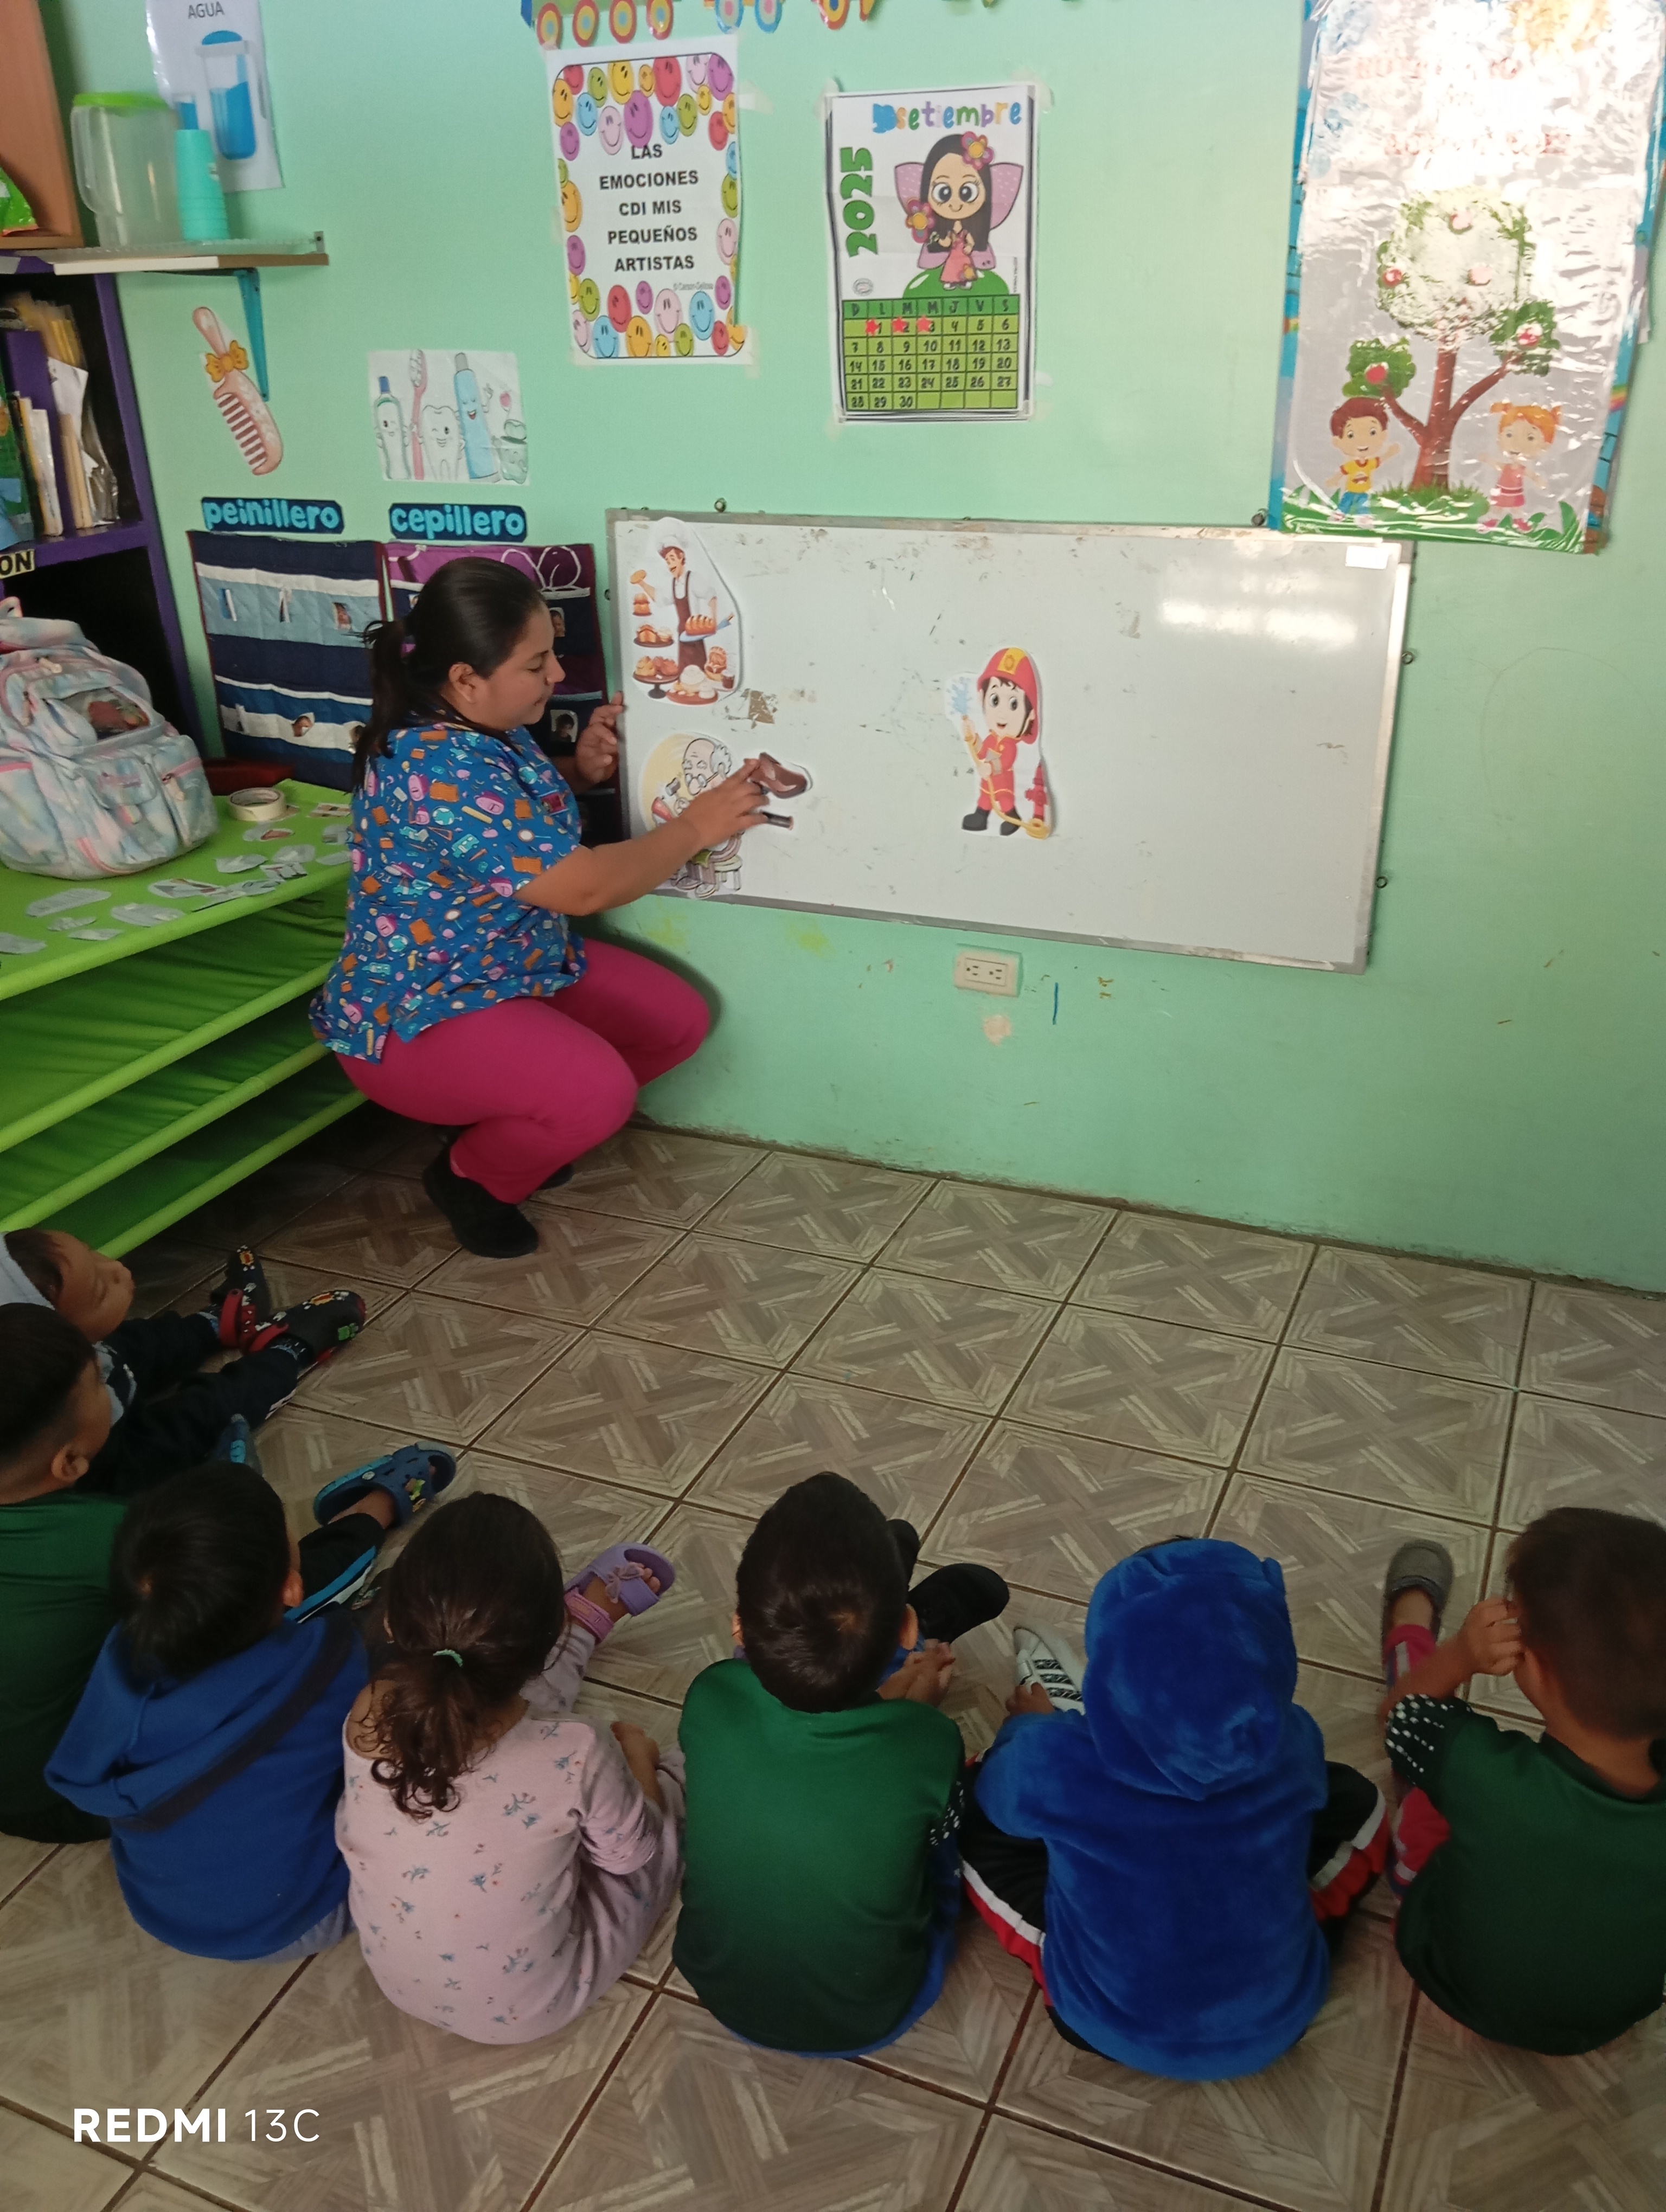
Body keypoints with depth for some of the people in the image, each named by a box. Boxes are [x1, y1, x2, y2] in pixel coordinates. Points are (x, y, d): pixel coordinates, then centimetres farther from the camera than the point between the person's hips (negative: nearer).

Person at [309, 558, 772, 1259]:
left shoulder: (485, 729, -1)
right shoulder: (439, 772, -31)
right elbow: (583, 887, -29)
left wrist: (581, 773, 0)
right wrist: (697, 826, -17)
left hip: (518, 966, 10)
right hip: (414, 1015, -10)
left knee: (679, 1020, 5)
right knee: (598, 1091, -31)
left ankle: (501, 1122, 19)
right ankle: (468, 1175, 1)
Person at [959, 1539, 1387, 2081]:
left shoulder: (1055, 1762, -31)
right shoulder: (1293, 1744, -25)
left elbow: (997, 1792, -4)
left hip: (1111, 2026, -1)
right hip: (1278, 2018, 2)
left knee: (973, 1810, 9)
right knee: (1356, 1801, 15)